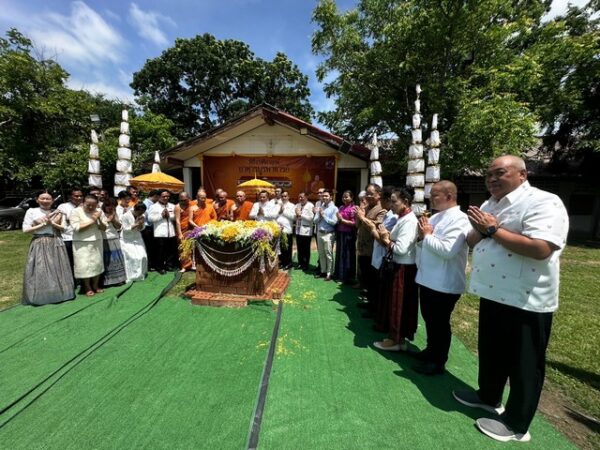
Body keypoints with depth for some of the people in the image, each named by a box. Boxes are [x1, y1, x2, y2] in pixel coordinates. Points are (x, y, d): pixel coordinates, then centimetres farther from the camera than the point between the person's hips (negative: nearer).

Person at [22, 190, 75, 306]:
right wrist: (43, 224, -10)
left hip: (55, 244, 2)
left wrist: (51, 223, -9)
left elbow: (64, 228, 4)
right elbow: (25, 229, -4)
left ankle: (58, 292, 17)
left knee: (57, 269, 6)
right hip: (39, 244, -2)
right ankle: (39, 296, 12)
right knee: (39, 270, 1)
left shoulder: (56, 212, 7)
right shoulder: (31, 211, 1)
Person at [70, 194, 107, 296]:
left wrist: (99, 220, -16)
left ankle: (96, 286, 23)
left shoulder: (98, 211, 3)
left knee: (97, 264, 8)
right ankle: (88, 288, 14)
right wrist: (92, 220, -16)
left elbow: (103, 228, 2)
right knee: (85, 265, -1)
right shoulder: (76, 211, -7)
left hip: (97, 242, 4)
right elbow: (77, 228, -15)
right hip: (82, 243, -4)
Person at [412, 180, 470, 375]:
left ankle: (438, 362, 27)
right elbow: (424, 245, 15)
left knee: (440, 323, 9)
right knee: (429, 319, 22)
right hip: (427, 279, 9)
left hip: (444, 284, -9)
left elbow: (447, 250, -29)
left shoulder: (459, 219, -17)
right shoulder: (435, 217, 11)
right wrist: (422, 237, -6)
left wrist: (427, 235, -17)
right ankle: (431, 350, 42)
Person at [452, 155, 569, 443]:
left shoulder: (543, 203, -15)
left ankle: (516, 424, 30)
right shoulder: (490, 205, 10)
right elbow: (472, 242, 11)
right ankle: (488, 397, 44)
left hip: (526, 301, -8)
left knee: (523, 364, 11)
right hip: (492, 293, 8)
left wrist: (493, 229, -21)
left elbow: (540, 248, -28)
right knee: (490, 352, 23)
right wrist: (481, 229, -10)